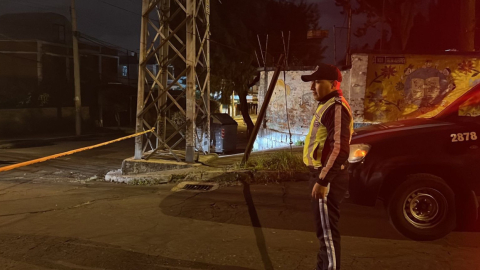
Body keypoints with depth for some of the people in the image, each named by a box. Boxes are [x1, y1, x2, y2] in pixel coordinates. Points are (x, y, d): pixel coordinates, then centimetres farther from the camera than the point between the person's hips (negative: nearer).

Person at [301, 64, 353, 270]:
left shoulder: (336, 107, -16)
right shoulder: (328, 106, 17)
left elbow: (340, 148, -25)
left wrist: (323, 181, -25)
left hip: (328, 179, -11)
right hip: (323, 175, 11)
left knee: (327, 231, -4)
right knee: (324, 229, 20)